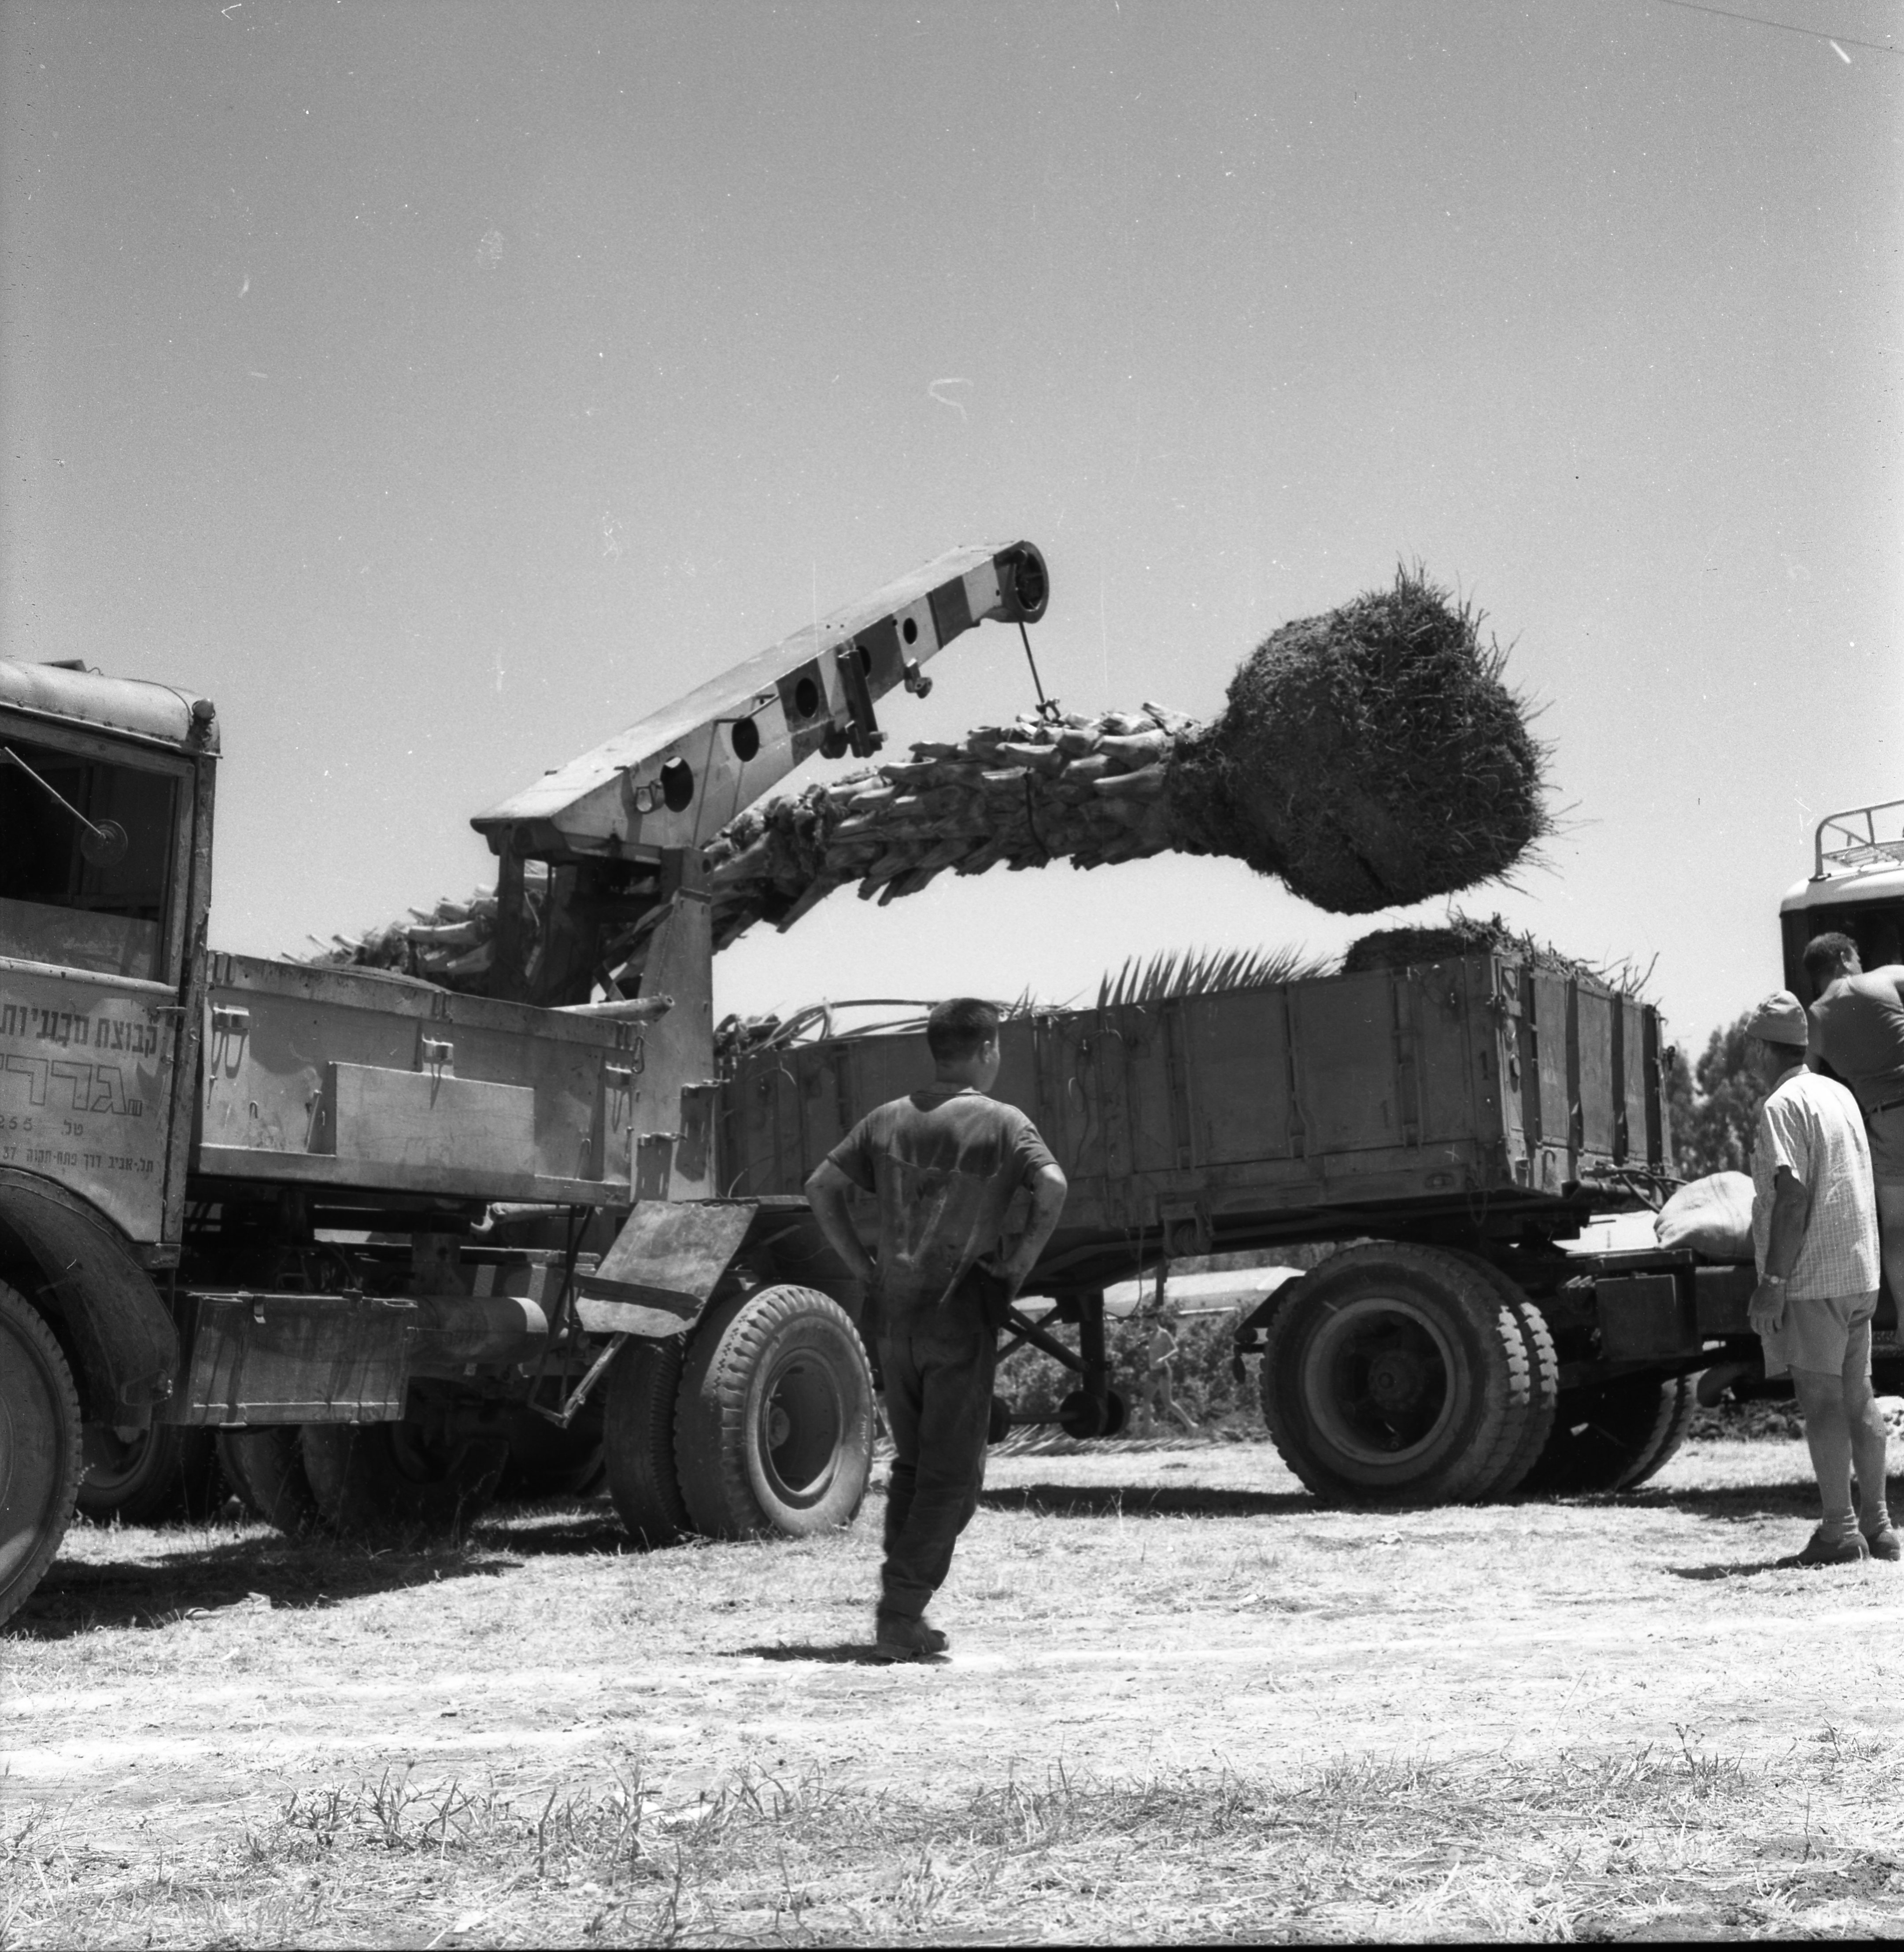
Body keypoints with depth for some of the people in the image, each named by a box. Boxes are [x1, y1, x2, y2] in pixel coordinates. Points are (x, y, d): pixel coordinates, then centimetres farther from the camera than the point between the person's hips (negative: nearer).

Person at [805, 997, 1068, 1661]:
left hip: (895, 1314, 5)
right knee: (952, 1475, 2)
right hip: (961, 1314, -5)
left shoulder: (889, 1120, 11)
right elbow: (1052, 1187, -20)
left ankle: (902, 1614, 17)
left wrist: (860, 1265, 9)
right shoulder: (1002, 1122, -4)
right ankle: (900, 1614, -4)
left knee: (911, 1463, 17)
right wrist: (1021, 1259, -9)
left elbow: (822, 1186, 8)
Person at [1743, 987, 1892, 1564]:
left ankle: (1839, 1531, -4)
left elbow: (1793, 1196, -19)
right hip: (1859, 1273, 9)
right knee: (1858, 1399, 12)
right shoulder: (1839, 1094, 15)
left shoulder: (1783, 1105, -12)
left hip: (1811, 1279, -8)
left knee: (1821, 1402, -5)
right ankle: (1876, 1525, 17)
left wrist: (1773, 1282, -18)